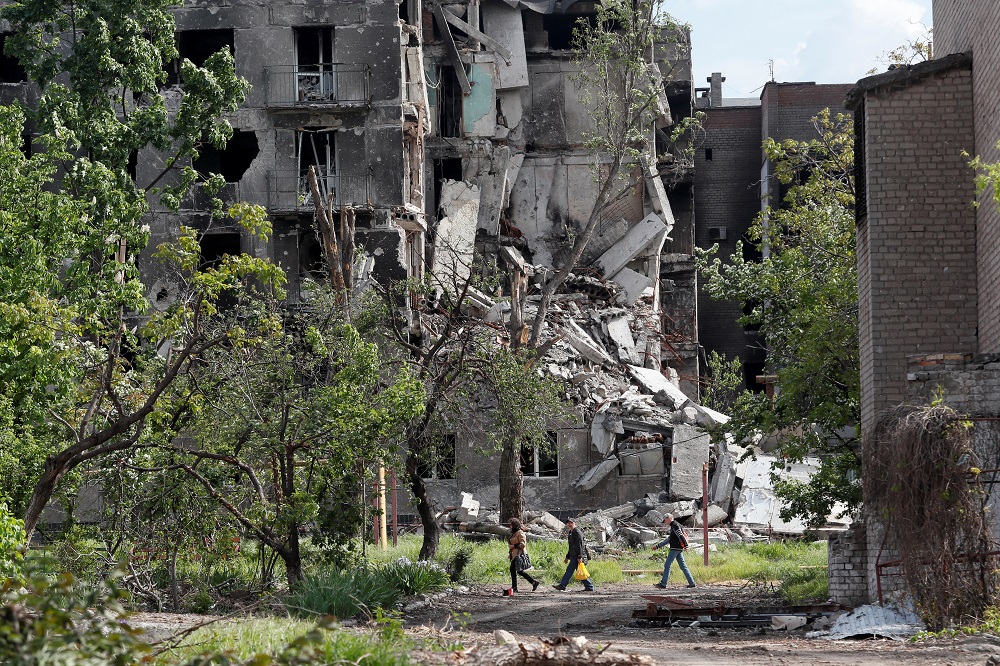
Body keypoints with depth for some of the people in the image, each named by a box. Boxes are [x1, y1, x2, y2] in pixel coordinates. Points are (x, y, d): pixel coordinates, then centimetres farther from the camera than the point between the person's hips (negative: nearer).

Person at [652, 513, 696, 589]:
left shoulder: (674, 525, -7)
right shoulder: (673, 526, 23)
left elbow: (680, 535, -19)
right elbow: (668, 540, 28)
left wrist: (686, 545, -27)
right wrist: (657, 546, 29)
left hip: (675, 548, -10)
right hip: (678, 549, 10)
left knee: (667, 565, -6)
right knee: (683, 566, 8)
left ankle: (663, 584, -5)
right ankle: (692, 583, 4)